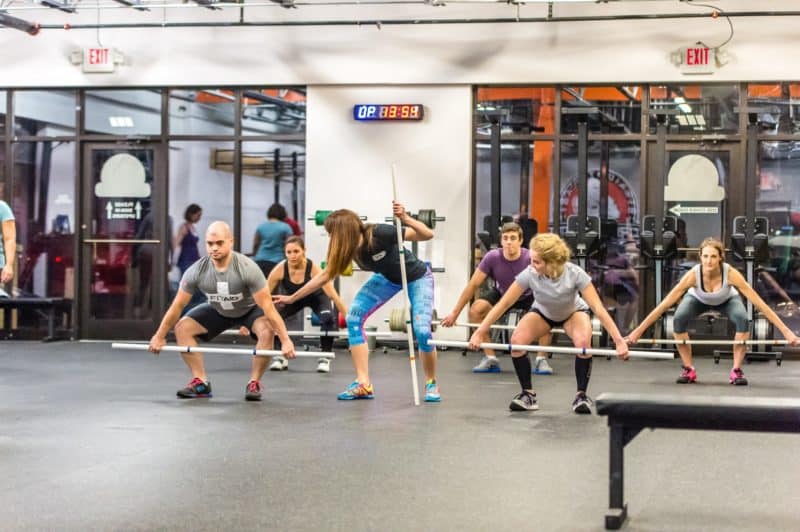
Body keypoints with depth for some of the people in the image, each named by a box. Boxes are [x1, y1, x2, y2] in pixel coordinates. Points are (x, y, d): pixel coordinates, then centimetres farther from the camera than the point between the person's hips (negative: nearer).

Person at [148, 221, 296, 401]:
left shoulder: (247, 268, -35)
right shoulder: (196, 271, -26)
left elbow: (267, 306, -35)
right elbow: (177, 305, -14)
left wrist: (285, 340, -38)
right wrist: (159, 337, -10)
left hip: (249, 309, -4)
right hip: (218, 311, 4)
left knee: (267, 330, -33)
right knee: (182, 328, -11)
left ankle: (254, 383, -17)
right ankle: (200, 382, -5)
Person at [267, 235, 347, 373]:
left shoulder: (313, 269, -37)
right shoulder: (280, 269, -32)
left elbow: (334, 296, -37)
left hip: (316, 297, -2)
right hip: (293, 298, 2)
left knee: (328, 318, -32)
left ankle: (325, 358, -11)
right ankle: (280, 357, -1)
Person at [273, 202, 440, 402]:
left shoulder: (379, 234, -36)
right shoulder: (349, 248, -18)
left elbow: (428, 235, -35)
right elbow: (325, 275, -3)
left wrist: (405, 218, -53)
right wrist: (292, 298, 1)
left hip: (417, 277, -6)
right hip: (388, 277, 6)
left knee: (421, 329, -21)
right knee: (354, 316, -11)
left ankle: (431, 383, 6)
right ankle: (363, 384, -9)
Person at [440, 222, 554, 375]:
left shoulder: (530, 259, -32)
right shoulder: (492, 257, -27)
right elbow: (473, 285, -19)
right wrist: (454, 313, -18)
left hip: (527, 296, -2)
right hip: (502, 294, 2)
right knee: (475, 310, -24)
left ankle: (541, 359, -11)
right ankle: (490, 359, -11)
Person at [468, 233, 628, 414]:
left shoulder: (575, 274, -37)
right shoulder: (530, 274, -34)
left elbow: (598, 308, -39)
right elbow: (503, 304, -28)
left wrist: (618, 340, -46)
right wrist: (479, 332, -31)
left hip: (573, 312, -2)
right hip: (543, 312, 2)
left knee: (583, 342, -33)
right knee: (517, 340, -25)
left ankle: (581, 395, -12)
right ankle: (528, 394, -7)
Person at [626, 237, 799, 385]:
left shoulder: (730, 273, -40)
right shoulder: (693, 274, -39)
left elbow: (758, 302, -38)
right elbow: (665, 303, -35)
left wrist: (785, 331, -40)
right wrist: (639, 330, -35)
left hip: (726, 300, 0)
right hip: (698, 299, 0)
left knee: (743, 320, -31)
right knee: (678, 319, -30)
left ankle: (736, 370, -13)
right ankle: (688, 369, -11)